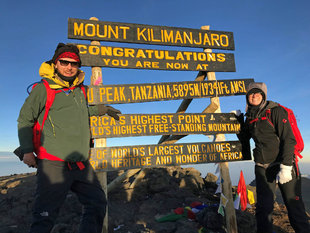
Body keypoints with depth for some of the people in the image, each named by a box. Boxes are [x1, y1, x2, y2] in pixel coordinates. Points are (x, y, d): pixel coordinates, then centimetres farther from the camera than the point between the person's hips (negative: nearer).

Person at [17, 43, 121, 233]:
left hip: (81, 164, 6)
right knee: (45, 216, -1)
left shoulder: (79, 89, 15)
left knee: (97, 203, 13)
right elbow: (25, 119, 1)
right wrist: (27, 150, -5)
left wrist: (102, 109, 25)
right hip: (54, 164, -6)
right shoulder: (44, 88, -2)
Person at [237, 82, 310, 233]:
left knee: (294, 205, 4)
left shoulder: (275, 111, -6)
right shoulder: (249, 118, 8)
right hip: (263, 168, 4)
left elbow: (289, 139, -12)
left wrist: (285, 167, -19)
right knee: (263, 208, 4)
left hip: (284, 165, -4)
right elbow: (244, 142, 20)